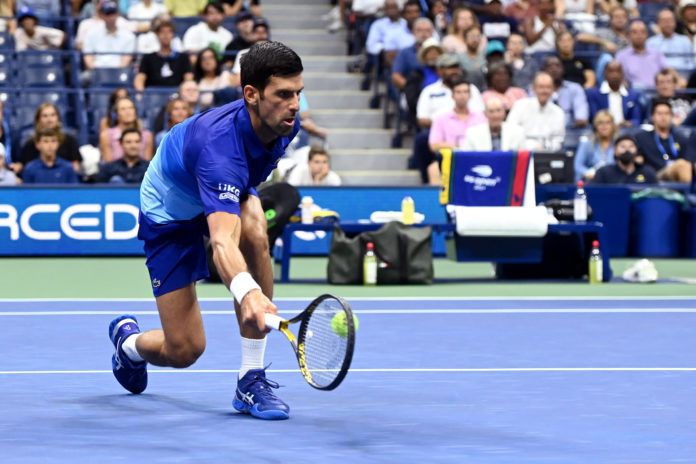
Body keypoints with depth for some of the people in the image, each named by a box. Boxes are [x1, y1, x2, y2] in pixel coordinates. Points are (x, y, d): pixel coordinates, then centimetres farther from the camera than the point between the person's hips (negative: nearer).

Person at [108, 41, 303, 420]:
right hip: (169, 212, -5)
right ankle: (128, 340, 33)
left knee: (254, 231, -33)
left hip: (229, 193, 6)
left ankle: (251, 381, -23)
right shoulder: (221, 147, -44)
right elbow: (222, 242, -58)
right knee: (185, 350, -8)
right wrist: (246, 291, -76)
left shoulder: (285, 124, -21)